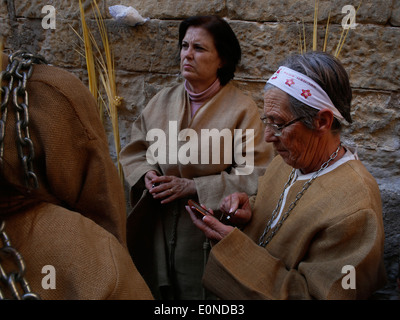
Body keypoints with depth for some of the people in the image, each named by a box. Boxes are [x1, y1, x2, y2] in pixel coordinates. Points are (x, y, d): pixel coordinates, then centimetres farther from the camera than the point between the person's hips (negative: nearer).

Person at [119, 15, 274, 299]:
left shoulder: (242, 109, -11)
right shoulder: (163, 100, 3)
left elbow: (255, 174, -14)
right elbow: (134, 152, 10)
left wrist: (193, 186, -18)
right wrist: (146, 174, -11)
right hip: (158, 228, 4)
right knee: (160, 290, 17)